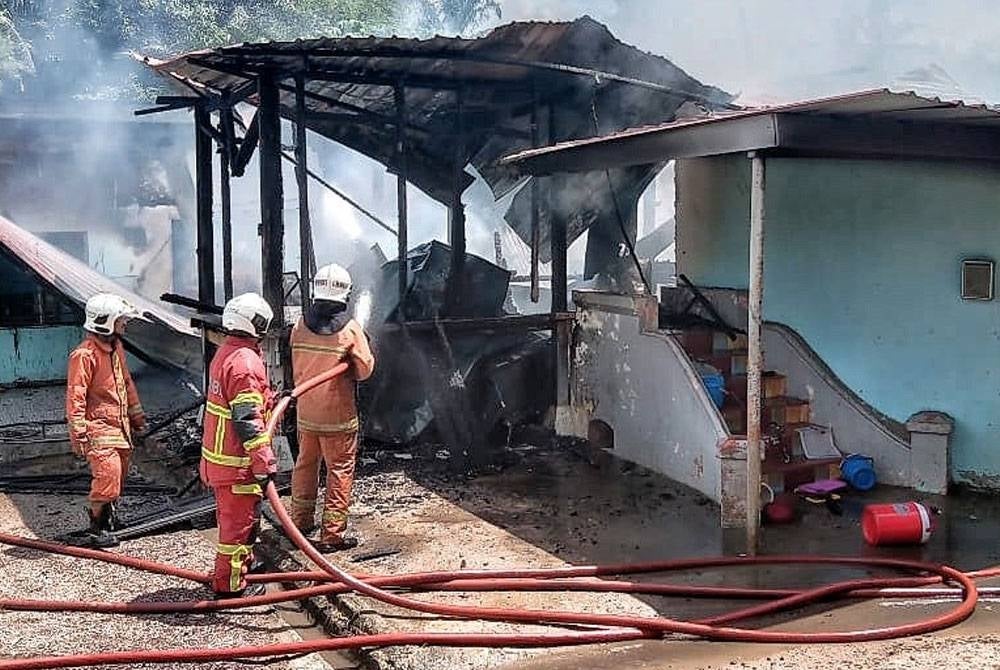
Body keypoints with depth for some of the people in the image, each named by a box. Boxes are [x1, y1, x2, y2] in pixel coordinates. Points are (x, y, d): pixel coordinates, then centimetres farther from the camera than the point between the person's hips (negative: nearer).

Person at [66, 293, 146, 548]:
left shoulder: (116, 348, 12)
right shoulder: (84, 355, -16)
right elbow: (75, 397, -17)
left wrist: (137, 417, 24)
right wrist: (79, 435, -19)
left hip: (121, 425, 9)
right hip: (99, 427, -8)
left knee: (119, 476, 14)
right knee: (108, 475, -13)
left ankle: (104, 510, 35)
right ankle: (97, 527, 3)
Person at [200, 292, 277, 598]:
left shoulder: (224, 353, 10)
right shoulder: (246, 362, -22)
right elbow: (248, 420, -26)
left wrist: (272, 400, 36)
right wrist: (264, 462, -23)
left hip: (217, 454, 10)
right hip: (237, 462, -10)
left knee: (231, 516, 24)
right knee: (240, 521, 1)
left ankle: (242, 563, 40)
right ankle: (230, 584, 10)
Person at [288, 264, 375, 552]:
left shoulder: (300, 326, -3)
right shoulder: (350, 329, -15)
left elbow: (296, 369, 8)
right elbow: (365, 370, -10)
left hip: (305, 411, 5)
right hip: (338, 415, -5)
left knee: (305, 464, 20)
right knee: (340, 472, 4)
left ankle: (301, 520, 32)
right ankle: (332, 534, 5)